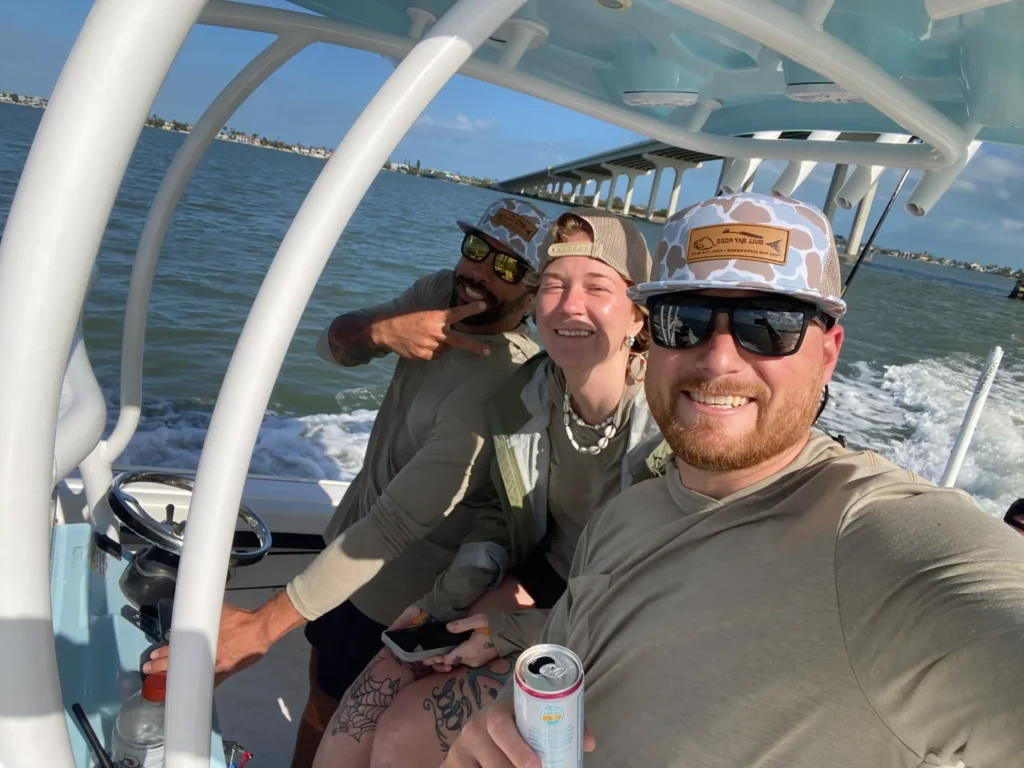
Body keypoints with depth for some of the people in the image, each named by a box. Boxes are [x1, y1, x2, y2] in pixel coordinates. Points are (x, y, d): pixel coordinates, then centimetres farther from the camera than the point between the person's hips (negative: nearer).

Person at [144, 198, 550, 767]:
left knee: (336, 718, 15)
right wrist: (385, 330, -26)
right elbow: (333, 344, -3)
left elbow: (396, 524, -34)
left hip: (396, 583, -7)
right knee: (323, 683, 26)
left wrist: (264, 625, -31)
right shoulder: (444, 292, -7)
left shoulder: (502, 383, -32)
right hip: (353, 530, 7)